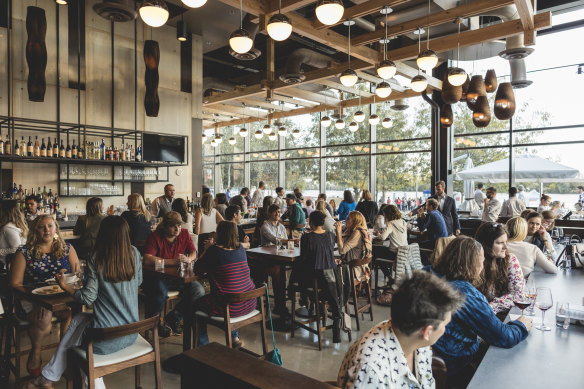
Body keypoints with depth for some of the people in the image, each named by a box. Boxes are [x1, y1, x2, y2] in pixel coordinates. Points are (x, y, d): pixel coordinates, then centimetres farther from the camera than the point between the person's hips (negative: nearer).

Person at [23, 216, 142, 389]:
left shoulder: (96, 260, -15)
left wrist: (63, 285, 5)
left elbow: (87, 298, -9)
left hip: (105, 339, -4)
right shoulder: (135, 254, -5)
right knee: (78, 318, 25)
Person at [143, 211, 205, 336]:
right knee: (160, 293, -36)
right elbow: (147, 260, -25)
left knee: (199, 290, -19)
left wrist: (188, 259, -16)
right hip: (157, 276, -4)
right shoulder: (155, 237, -11)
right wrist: (173, 262, -29)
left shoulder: (184, 234, 4)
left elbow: (194, 253, 9)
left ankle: (173, 318, 3)